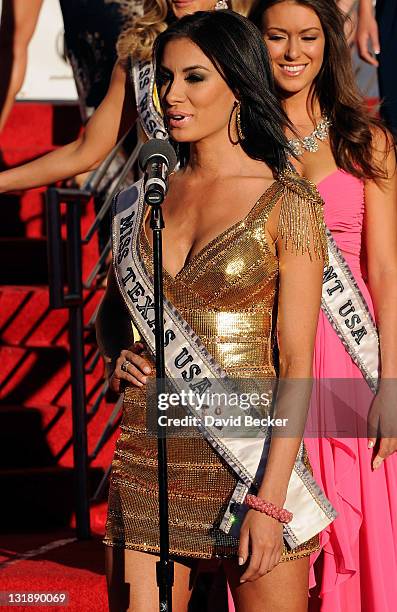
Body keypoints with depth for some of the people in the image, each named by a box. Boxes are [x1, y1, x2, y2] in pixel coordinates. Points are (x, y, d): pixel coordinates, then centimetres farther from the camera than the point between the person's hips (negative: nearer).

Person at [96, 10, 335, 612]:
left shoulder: (286, 202, -5)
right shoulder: (145, 198, 9)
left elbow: (297, 363, -9)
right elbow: (110, 312, 23)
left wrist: (269, 500, -15)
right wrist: (117, 357, 0)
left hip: (249, 455, -4)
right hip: (149, 450, 4)